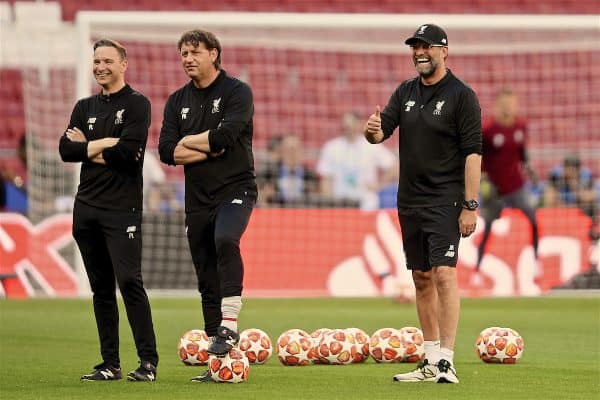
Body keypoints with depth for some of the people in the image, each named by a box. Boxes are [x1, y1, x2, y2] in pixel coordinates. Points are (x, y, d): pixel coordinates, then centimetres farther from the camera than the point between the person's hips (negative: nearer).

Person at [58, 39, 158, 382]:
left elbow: (129, 152, -15)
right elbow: (66, 150, 3)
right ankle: (110, 364, 10)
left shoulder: (137, 105, -1)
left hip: (122, 209, -6)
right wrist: (106, 144, -8)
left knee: (129, 281, -14)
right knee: (101, 287, 7)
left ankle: (149, 360, -11)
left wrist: (87, 148, -3)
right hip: (87, 208, 6)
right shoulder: (85, 107, 16)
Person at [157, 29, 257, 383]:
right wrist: (209, 151, -9)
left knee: (225, 240, -35)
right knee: (207, 282, 5)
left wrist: (188, 142, -5)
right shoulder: (178, 101, 12)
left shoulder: (237, 92, -4)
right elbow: (167, 151, 1)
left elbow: (225, 135, -19)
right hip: (198, 198, 6)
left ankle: (229, 326, -31)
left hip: (235, 190, -6)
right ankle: (218, 360, 9)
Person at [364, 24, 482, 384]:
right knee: (421, 278, 10)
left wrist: (471, 205, -17)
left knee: (444, 274, -16)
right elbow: (382, 131, 5)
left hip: (445, 199, -7)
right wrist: (372, 130, -21)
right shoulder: (406, 93, 12)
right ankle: (431, 362, 16)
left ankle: (446, 360, -19)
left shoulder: (461, 95, -7)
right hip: (409, 201, 7)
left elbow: (472, 152, -11)